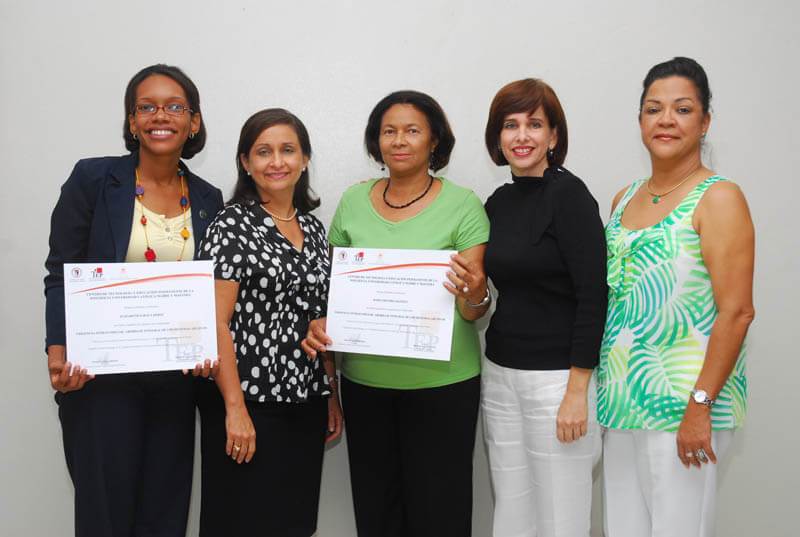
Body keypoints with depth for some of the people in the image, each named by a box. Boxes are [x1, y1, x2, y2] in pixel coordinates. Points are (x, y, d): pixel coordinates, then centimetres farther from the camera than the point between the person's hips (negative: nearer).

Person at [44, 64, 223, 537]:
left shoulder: (208, 199, 5)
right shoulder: (92, 179, -4)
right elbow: (61, 274, -4)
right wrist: (59, 349, -18)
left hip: (176, 379, 3)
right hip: (98, 375, -3)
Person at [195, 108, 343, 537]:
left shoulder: (313, 227, 10)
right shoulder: (232, 225, -8)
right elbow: (217, 322, -13)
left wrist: (332, 395, 12)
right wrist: (235, 408, -17)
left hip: (306, 403, 6)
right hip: (248, 403, -6)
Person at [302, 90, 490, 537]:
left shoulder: (462, 205, -5)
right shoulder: (353, 201, 5)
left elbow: (474, 309, -5)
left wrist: (475, 296, -27)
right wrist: (320, 324, -7)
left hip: (440, 382, -3)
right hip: (365, 381, 3)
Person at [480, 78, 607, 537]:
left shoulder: (569, 194, -11)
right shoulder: (500, 200, 10)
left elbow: (593, 294, -15)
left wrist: (577, 391, -18)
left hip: (557, 375, -6)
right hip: (500, 373, 7)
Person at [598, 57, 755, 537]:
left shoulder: (718, 198, -8)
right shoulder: (624, 199, 12)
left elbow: (736, 311, -14)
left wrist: (701, 405, -19)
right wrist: (603, 389, 13)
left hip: (681, 402, -6)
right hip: (620, 398, 7)